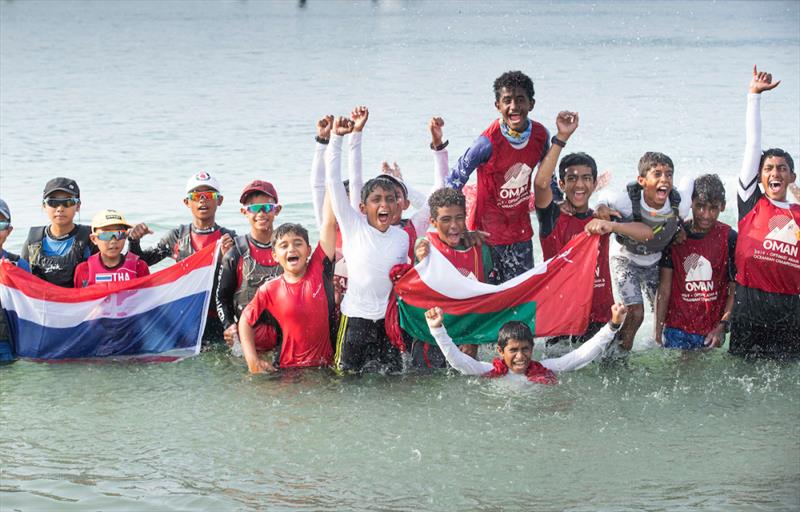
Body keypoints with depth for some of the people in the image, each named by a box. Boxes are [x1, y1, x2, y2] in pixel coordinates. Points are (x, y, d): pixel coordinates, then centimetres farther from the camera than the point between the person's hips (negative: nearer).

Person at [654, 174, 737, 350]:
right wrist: (658, 333, -1)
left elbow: (735, 290, -1)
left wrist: (722, 326, -12)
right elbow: (664, 288, 3)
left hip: (711, 333, -1)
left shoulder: (729, 238, -3)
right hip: (676, 330, 1)